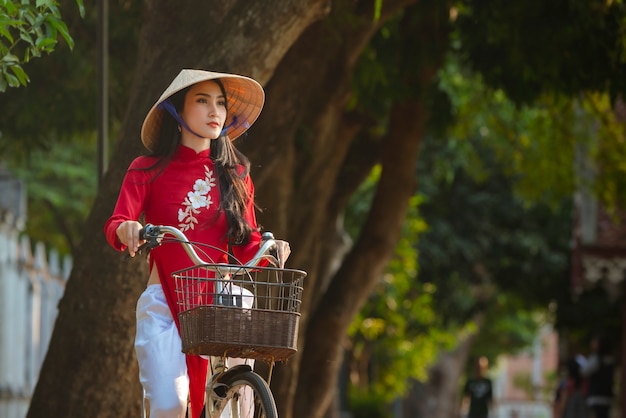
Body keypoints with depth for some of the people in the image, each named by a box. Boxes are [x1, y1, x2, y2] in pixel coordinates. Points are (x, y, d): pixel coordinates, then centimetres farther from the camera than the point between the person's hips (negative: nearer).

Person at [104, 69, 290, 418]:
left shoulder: (235, 174, 14)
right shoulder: (147, 171, 6)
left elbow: (247, 245, 10)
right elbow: (114, 225, -6)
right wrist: (126, 230, -30)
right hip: (165, 301, -2)